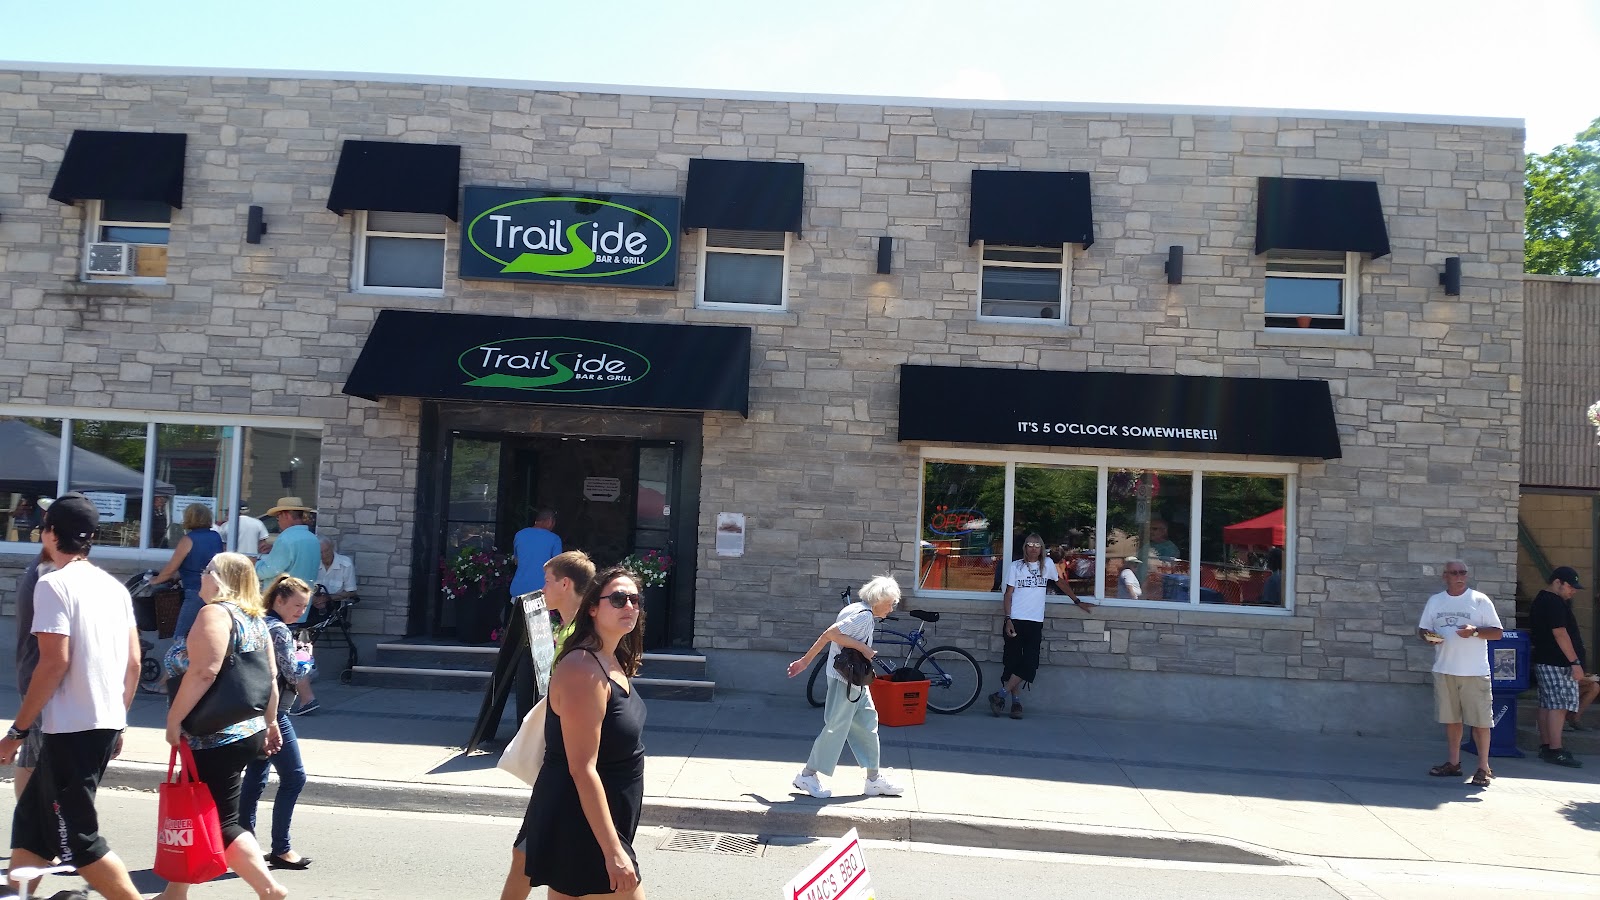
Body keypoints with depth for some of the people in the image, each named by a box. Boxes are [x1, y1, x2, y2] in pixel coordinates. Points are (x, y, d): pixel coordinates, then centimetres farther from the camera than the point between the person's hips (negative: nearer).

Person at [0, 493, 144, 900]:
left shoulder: (54, 583, -11)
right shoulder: (115, 587, 11)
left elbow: (55, 660, -18)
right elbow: (134, 661, 11)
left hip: (72, 729, -8)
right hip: (105, 724, 8)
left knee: (78, 840, 0)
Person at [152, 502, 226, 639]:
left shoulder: (188, 540, -6)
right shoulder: (216, 537, 11)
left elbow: (170, 569, 0)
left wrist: (156, 580, 19)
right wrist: (177, 576, 29)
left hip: (196, 594, -6)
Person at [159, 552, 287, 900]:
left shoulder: (215, 613, -14)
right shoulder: (255, 619, 13)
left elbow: (203, 672, -25)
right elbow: (270, 677, 15)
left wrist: (174, 719, -18)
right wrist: (269, 722, 21)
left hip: (216, 738, -10)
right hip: (246, 732, 10)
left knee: (221, 823, -6)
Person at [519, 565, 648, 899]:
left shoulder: (613, 662, 7)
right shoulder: (584, 670, -23)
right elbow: (582, 769, -26)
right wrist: (613, 852, -26)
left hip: (604, 820, 9)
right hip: (579, 824, -9)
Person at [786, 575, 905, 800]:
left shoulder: (856, 610, 13)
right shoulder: (864, 615, -17)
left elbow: (825, 637, 14)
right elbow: (831, 634, -26)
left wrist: (805, 661, 15)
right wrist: (863, 647, -21)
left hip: (855, 681, 11)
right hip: (845, 679, -11)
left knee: (867, 725, 12)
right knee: (837, 727, -4)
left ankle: (874, 780, 18)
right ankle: (807, 776, 7)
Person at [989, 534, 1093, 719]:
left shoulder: (1047, 564, 9)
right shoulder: (1016, 566, 4)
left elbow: (1060, 583, 24)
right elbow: (1008, 595, 3)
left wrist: (1078, 602, 27)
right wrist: (1007, 620, -8)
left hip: (1035, 622, 2)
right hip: (1015, 621, -1)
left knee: (1029, 664, -9)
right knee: (1013, 662, -2)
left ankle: (1000, 696, -4)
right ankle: (1016, 702, 5)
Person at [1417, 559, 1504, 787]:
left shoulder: (1480, 600, -1)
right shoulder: (1435, 601, 10)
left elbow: (1497, 632, -1)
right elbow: (1422, 629, 14)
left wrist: (1475, 631, -19)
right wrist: (1429, 637, -8)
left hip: (1474, 672, -4)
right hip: (1444, 669, 4)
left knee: (1480, 719, -3)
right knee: (1450, 717, 11)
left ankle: (1483, 767, 4)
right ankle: (1453, 762, 21)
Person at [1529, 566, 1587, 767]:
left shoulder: (1540, 600, 17)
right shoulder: (1554, 603, -15)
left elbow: (1533, 630, 25)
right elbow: (1560, 634, -20)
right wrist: (1575, 662, -20)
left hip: (1543, 659, 10)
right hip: (1557, 663, -10)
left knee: (1547, 705, 11)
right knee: (1559, 705, -10)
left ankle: (1545, 747, 14)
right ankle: (1555, 751, -10)